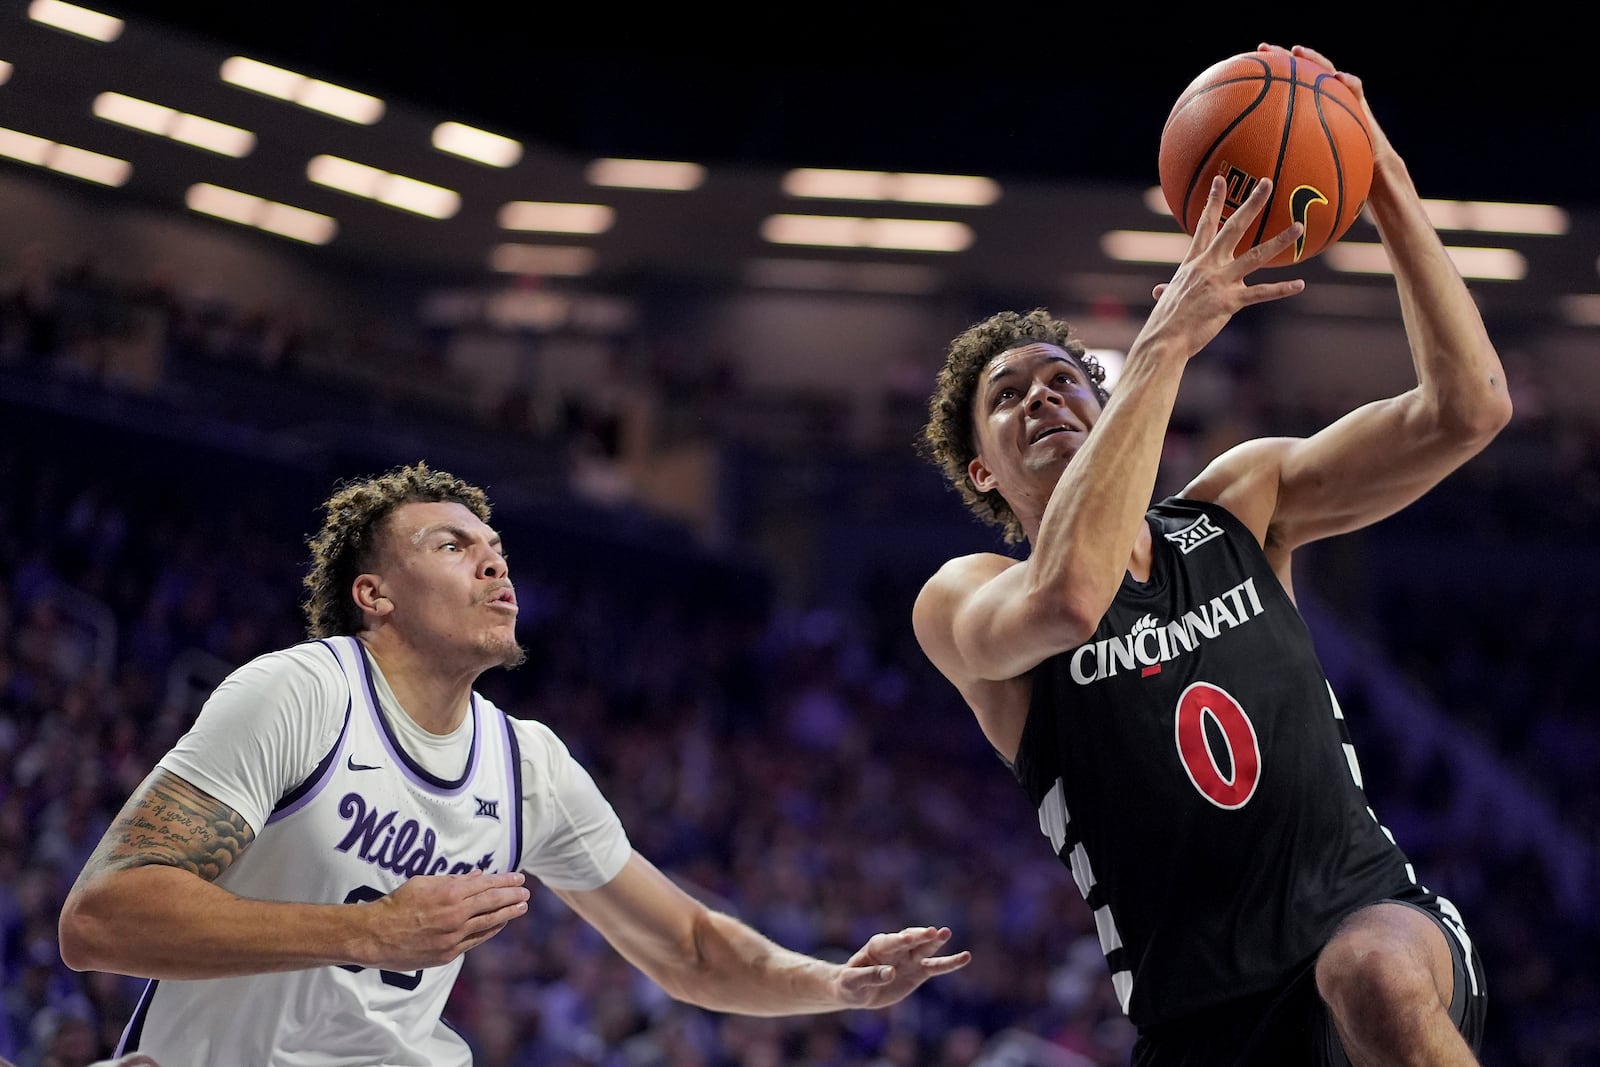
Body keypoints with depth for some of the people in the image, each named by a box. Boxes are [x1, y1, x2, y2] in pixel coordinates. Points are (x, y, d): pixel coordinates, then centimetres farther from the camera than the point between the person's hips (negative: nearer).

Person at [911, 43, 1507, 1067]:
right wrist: (1166, 339, -26)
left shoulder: (1242, 504, 7)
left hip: (1372, 909, 0)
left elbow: (1468, 408, -3)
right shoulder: (962, 602, -4)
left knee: (1374, 970, -35)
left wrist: (1389, 191, -13)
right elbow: (1065, 597, -30)